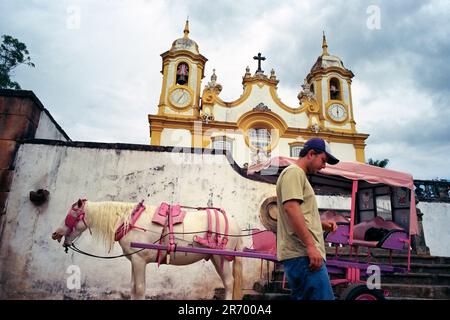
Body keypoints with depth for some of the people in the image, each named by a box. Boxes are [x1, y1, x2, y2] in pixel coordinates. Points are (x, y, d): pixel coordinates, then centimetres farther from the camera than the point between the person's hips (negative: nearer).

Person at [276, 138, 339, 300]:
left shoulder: (299, 176, 25)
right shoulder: (294, 172, -6)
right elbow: (291, 208, -20)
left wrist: (321, 223, 14)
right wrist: (310, 245, -22)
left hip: (301, 253, 10)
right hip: (302, 253, -10)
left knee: (303, 296, 12)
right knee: (323, 296, -12)